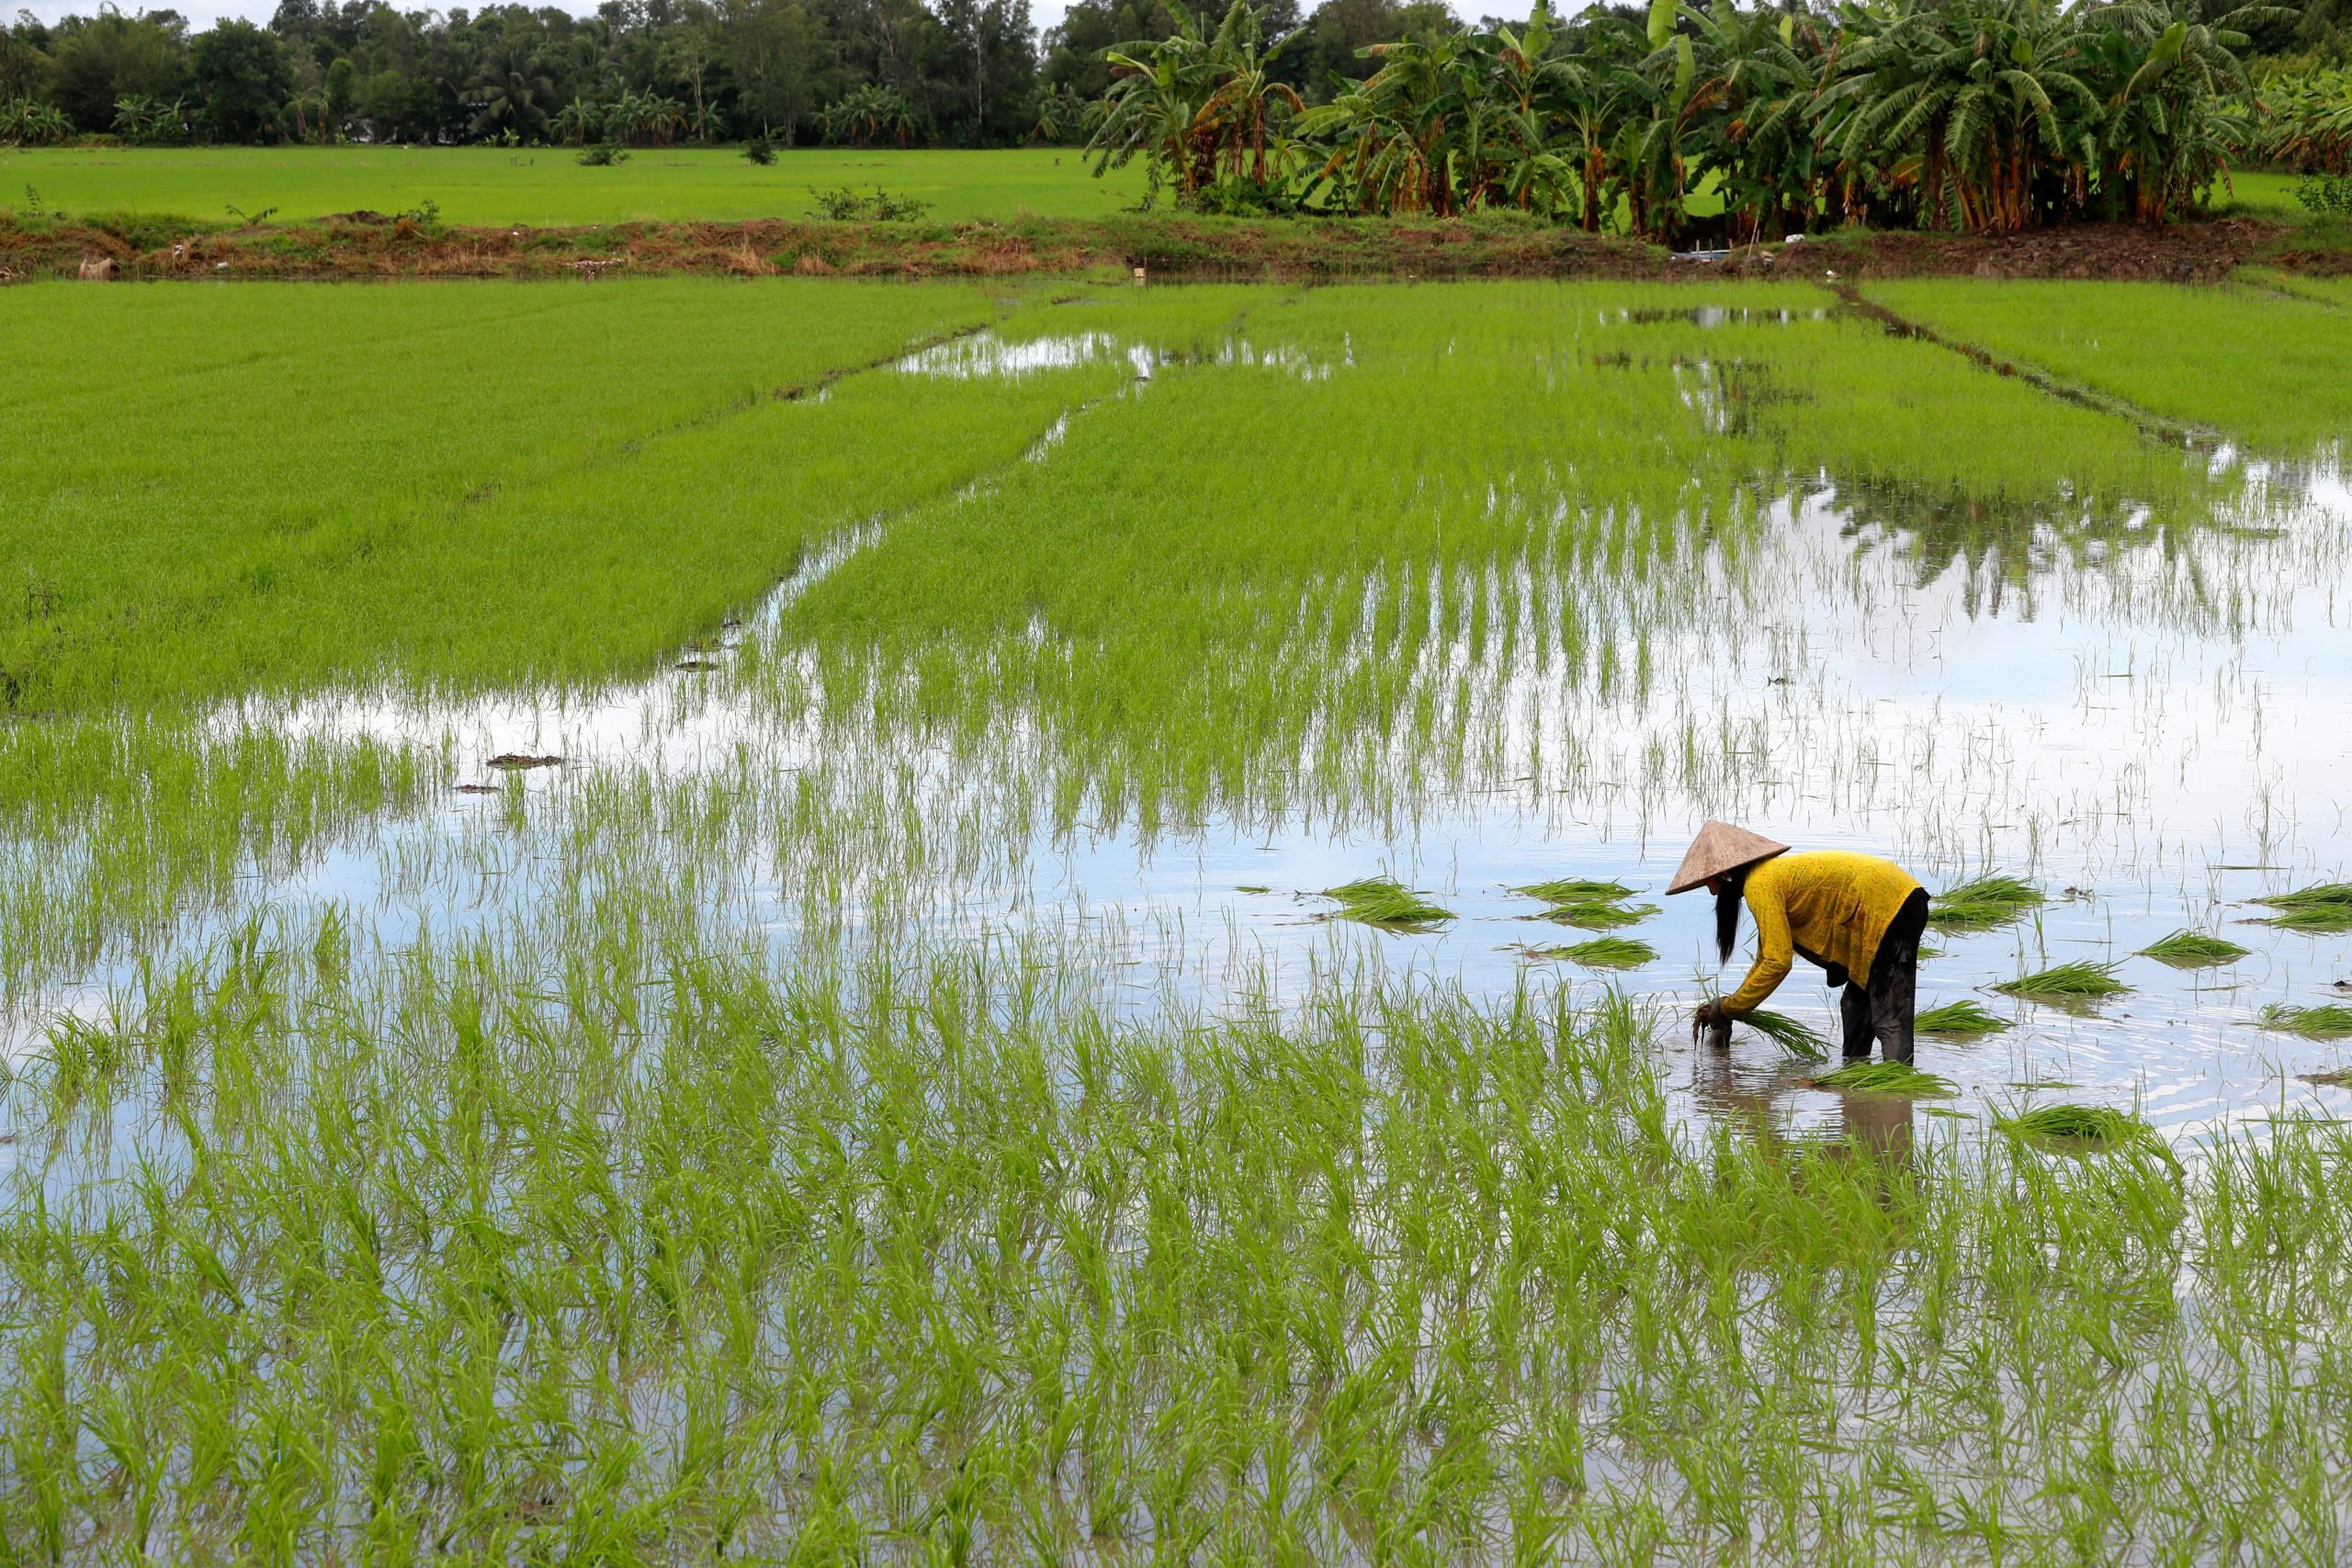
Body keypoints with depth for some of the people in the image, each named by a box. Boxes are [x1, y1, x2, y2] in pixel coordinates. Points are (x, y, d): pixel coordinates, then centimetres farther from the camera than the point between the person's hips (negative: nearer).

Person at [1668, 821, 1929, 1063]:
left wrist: (1727, 1009, -9)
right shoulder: (1773, 871, 17)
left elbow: (1778, 963, -18)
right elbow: (1766, 959, 24)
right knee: (1856, 1005, 20)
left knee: (1889, 1018, -16)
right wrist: (1725, 1010, 20)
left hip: (1889, 906, -10)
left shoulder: (1760, 884, -13)